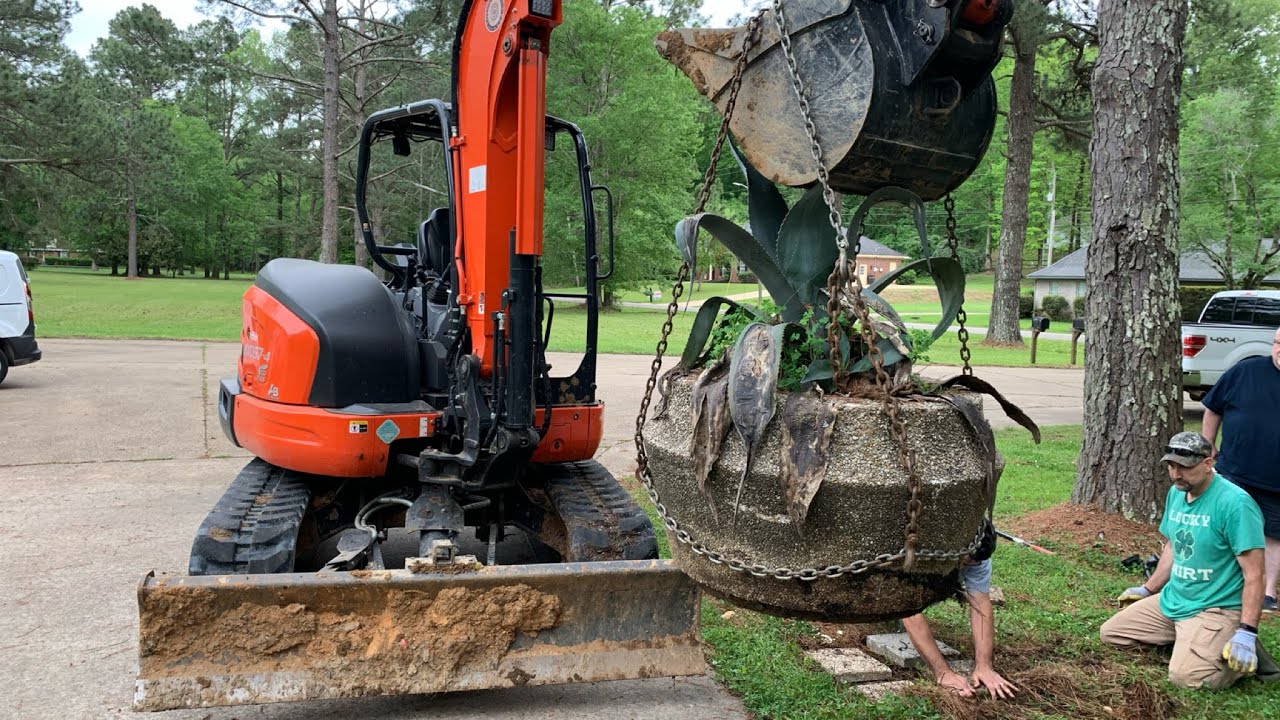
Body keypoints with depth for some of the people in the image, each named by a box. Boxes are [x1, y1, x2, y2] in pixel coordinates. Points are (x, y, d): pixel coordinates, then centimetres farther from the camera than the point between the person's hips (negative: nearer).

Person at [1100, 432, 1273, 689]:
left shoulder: (1235, 503, -21)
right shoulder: (1176, 493, 6)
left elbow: (1253, 574, -22)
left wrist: (1246, 632, -27)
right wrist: (1148, 590, 24)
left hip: (1214, 609, -8)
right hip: (1170, 601, 8)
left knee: (1184, 676, -26)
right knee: (1110, 633, 6)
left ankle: (1246, 650, 1)